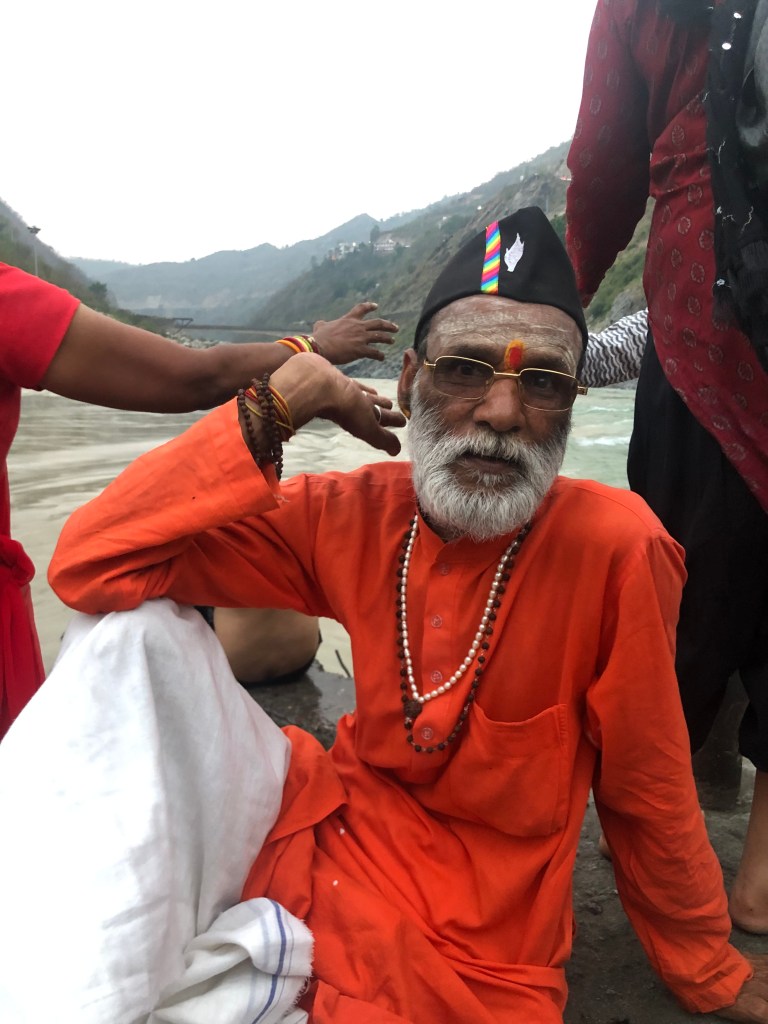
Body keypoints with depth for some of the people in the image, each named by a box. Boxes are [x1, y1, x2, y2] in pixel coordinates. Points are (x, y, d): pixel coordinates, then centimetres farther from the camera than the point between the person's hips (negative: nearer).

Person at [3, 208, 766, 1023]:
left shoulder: (615, 547, -21)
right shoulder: (353, 515, -11)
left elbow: (647, 795, -8)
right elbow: (91, 564, -14)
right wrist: (278, 407, -20)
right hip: (325, 825, 4)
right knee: (135, 633, -15)